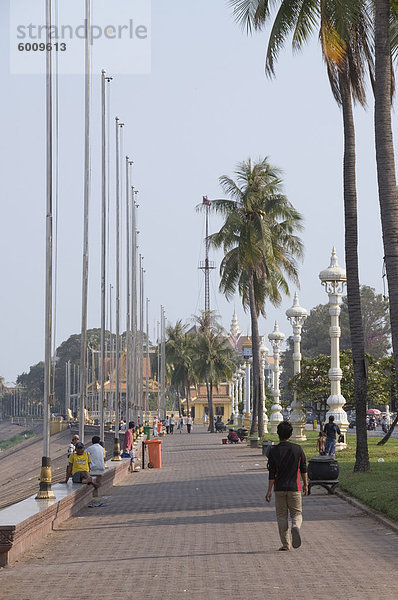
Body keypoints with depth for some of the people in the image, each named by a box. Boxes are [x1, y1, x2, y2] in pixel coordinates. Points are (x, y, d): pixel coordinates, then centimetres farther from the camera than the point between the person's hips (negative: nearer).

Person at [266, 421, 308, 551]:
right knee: (297, 513, 9)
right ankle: (296, 526, -24)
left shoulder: (273, 451, -7)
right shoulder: (298, 449, -3)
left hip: (279, 488, 0)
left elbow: (272, 473, -9)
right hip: (294, 487, 0)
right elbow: (303, 469, 4)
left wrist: (269, 490, -4)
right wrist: (305, 484, 18)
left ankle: (285, 544, 9)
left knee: (281, 515, 10)